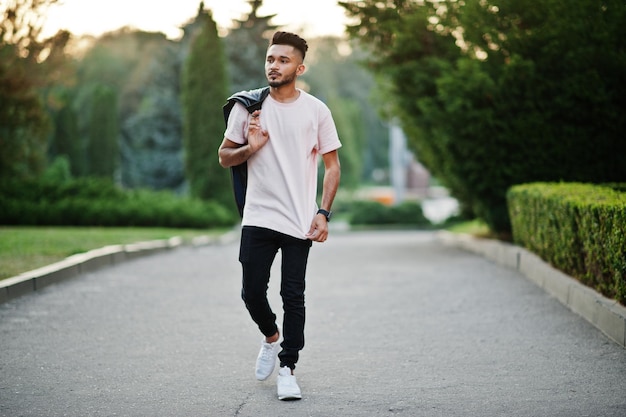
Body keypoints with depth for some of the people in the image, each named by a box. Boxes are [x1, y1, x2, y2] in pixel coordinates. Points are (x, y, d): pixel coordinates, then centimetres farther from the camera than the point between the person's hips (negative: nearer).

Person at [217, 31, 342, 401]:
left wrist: (323, 214, -6)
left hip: (300, 222, -1)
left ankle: (287, 369, 9)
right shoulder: (248, 107, 3)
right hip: (258, 218, 1)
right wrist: (250, 148, -12)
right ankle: (271, 338, 32)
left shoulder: (316, 110, 1)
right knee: (252, 291, 2)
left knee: (293, 296, -1)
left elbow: (332, 165, 4)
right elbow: (224, 157, 10)